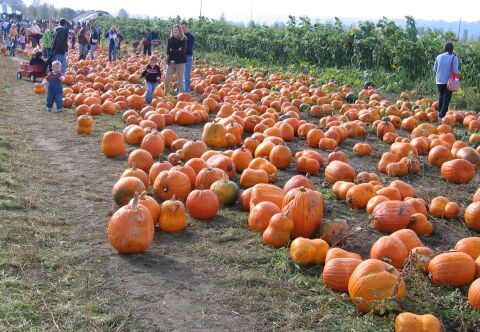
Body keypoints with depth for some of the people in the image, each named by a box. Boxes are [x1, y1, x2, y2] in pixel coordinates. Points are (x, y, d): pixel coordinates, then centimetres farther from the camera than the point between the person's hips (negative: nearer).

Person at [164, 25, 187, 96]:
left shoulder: (183, 39, -2)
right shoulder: (170, 39, 8)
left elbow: (182, 51, -11)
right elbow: (168, 52, 3)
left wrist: (173, 51, -6)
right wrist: (177, 51, -8)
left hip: (180, 62, -3)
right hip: (171, 61, 3)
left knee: (180, 80, 0)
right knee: (167, 80, 1)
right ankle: (165, 94, 11)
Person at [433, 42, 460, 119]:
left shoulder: (439, 57, -1)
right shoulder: (454, 57, -10)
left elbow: (434, 69, 6)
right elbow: (455, 71, -13)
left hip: (439, 81, 4)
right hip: (449, 81, -4)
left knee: (441, 96, 23)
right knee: (446, 98, 2)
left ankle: (439, 112, 30)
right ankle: (442, 115, -7)